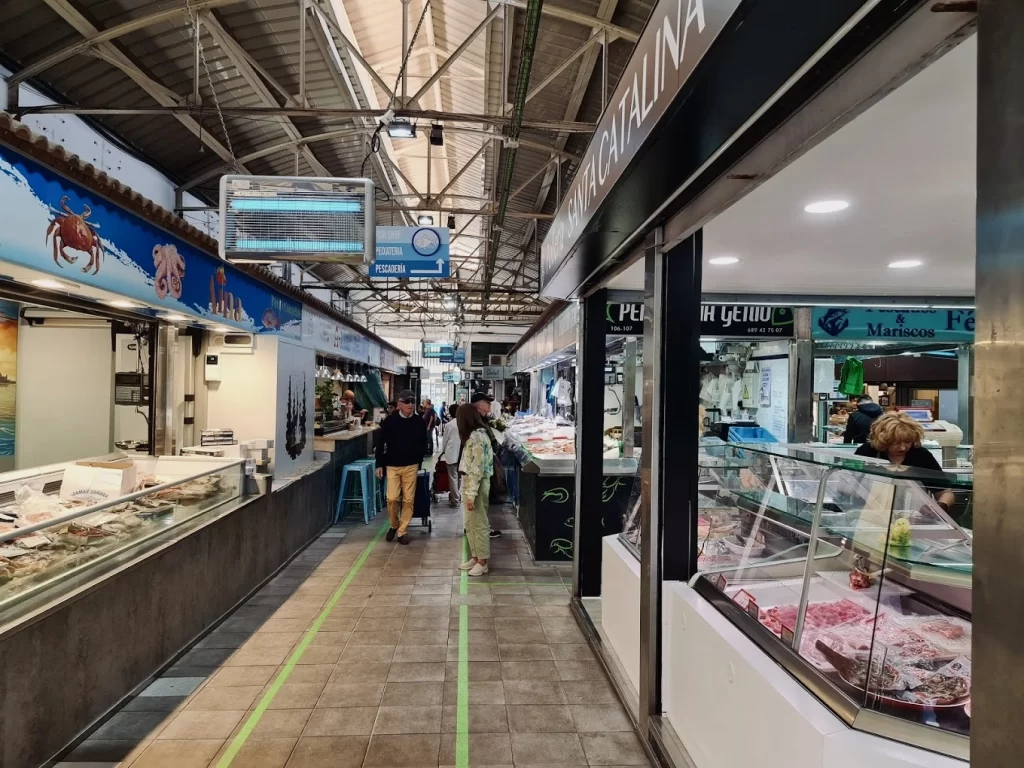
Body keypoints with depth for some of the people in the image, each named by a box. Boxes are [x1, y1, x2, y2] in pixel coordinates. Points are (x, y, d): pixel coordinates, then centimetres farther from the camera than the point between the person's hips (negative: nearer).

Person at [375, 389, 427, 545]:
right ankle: (394, 525, 22)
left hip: (411, 466, 1)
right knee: (392, 498, -5)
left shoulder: (419, 421, -2)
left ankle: (402, 531, 14)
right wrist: (379, 464, -1)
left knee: (408, 500, 2)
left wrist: (419, 462, 7)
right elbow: (381, 443, 0)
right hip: (392, 466, -1)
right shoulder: (390, 420, -5)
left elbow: (423, 444, 8)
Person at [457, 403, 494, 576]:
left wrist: (471, 494, -21)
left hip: (477, 484, -10)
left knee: (478, 523, 1)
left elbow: (477, 468, -22)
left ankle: (482, 562, 12)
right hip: (468, 482, 10)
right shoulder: (474, 434, 13)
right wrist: (468, 491, 10)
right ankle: (475, 557, 27)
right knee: (470, 523, 16)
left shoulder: (477, 436, -19)